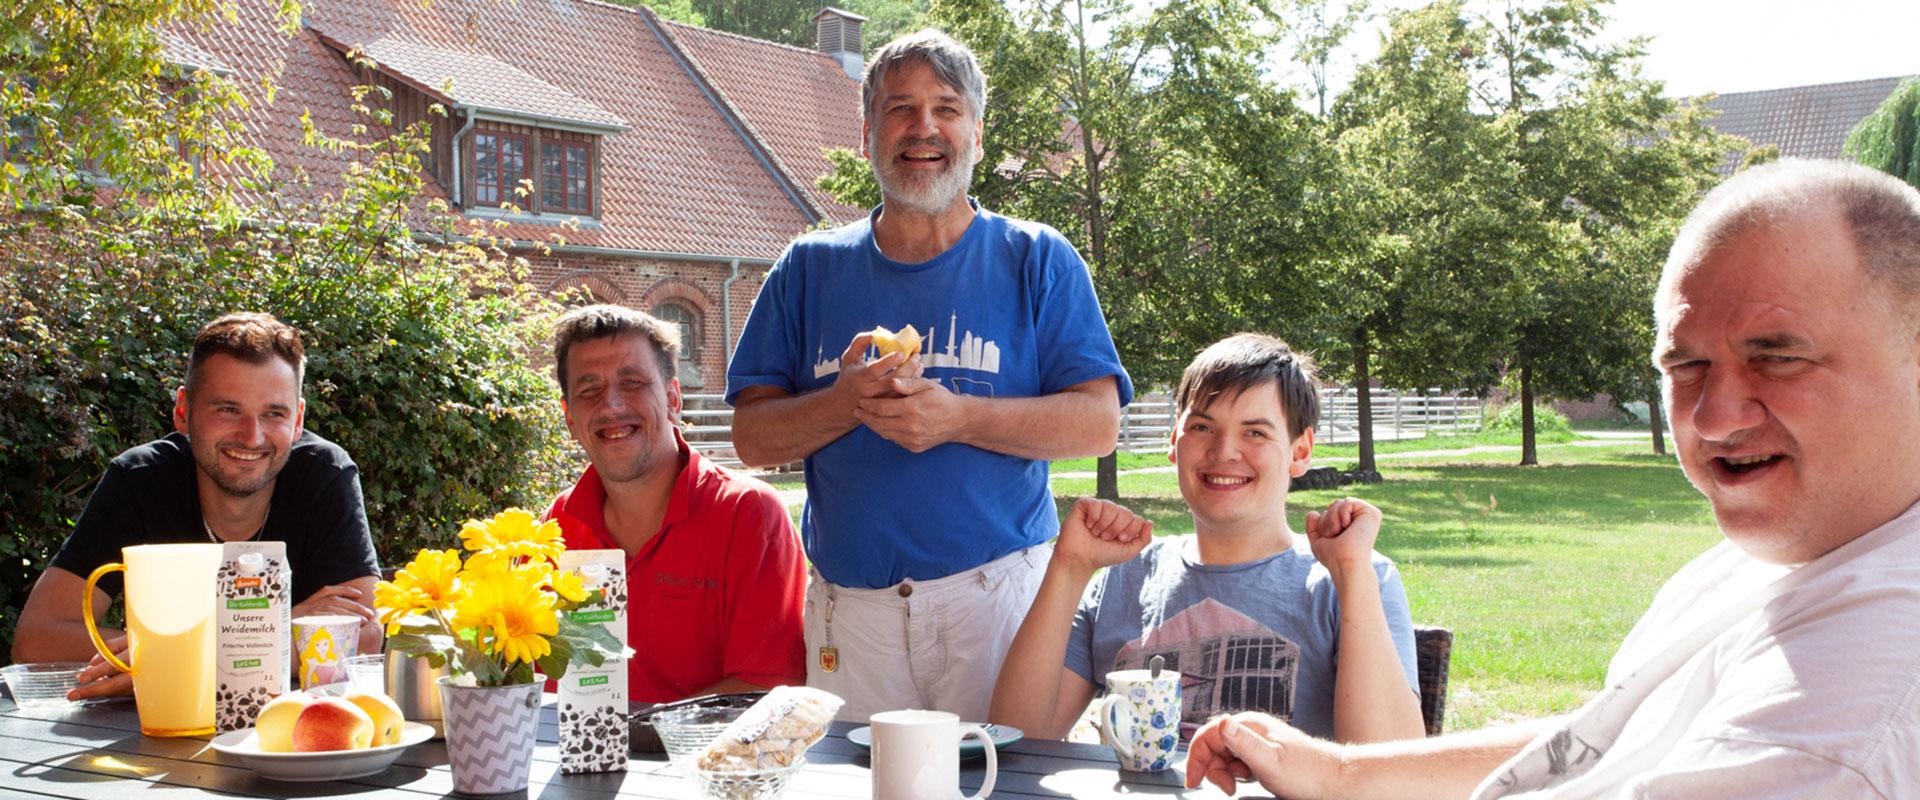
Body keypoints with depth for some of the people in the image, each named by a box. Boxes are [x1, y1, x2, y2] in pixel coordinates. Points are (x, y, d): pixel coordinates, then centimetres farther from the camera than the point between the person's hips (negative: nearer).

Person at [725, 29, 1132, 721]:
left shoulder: (1036, 260, 5)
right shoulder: (810, 268, 11)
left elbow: (1098, 423, -4)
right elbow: (751, 436, 6)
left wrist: (957, 417, -17)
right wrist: (845, 404, -14)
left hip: (997, 594, -1)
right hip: (849, 606, 2)